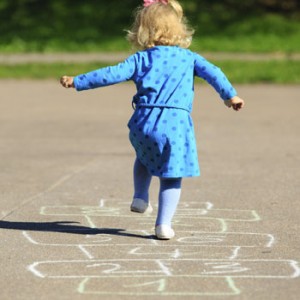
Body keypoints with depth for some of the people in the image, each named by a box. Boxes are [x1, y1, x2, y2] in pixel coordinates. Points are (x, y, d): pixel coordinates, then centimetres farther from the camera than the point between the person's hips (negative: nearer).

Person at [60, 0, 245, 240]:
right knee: (171, 176, 5)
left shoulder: (141, 59, 9)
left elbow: (113, 74, 4)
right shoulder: (188, 57, 13)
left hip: (144, 123, 1)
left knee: (144, 158, 34)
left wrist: (77, 82, 9)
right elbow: (212, 72, 4)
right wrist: (230, 95, 7)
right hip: (177, 124, -1)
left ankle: (140, 198, 26)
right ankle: (164, 224, -1)